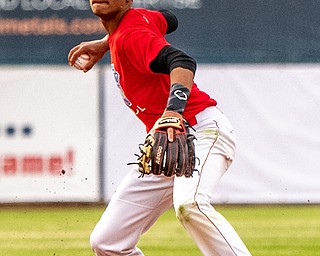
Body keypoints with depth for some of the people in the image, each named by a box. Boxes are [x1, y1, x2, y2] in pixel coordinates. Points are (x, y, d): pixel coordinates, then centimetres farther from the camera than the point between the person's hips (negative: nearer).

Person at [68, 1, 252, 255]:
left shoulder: (131, 36, -17)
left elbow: (183, 62, -35)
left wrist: (174, 109, -55)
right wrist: (106, 43, 33)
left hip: (203, 131, -10)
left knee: (188, 204, -41)